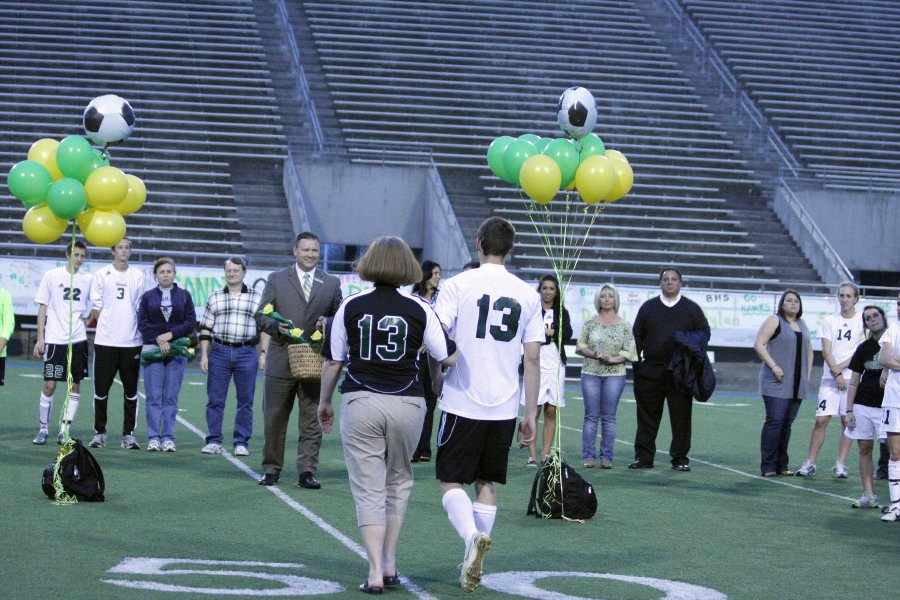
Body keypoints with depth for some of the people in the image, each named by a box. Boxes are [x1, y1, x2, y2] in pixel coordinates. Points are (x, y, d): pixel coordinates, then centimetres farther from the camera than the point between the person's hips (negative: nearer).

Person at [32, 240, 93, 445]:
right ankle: (43, 428, 9)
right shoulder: (52, 276, 1)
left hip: (78, 341, 2)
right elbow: (42, 308, 3)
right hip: (54, 339, -2)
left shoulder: (88, 279, 6)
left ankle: (64, 430, 8)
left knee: (75, 385, 1)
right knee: (49, 384, -4)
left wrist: (89, 318, -2)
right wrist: (40, 338, -1)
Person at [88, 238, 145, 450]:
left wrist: (140, 332, 3)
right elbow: (96, 307, 5)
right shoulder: (102, 275, 4)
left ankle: (128, 434, 8)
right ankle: (99, 433, 10)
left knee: (131, 390, 2)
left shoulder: (137, 276, 7)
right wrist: (105, 325, -2)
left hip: (131, 342, 1)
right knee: (101, 389, 1)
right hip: (105, 341, -1)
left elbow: (141, 307, 10)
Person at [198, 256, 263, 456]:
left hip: (246, 353, -1)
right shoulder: (214, 298, 11)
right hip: (219, 352, 1)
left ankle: (241, 442, 9)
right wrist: (204, 355, 3)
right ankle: (214, 441, 8)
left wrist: (263, 354, 0)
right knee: (215, 399, 1)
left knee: (245, 401, 2)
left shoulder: (257, 298, 8)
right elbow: (206, 329, 11)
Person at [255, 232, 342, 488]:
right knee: (274, 419, 5)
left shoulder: (331, 283, 11)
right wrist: (276, 326, -15)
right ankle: (271, 469, 15)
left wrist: (328, 323, -8)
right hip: (281, 361, -1)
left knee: (312, 421, 1)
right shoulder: (276, 280, 7)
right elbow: (261, 315, 5)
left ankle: (307, 471, 5)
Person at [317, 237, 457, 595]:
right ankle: (389, 565, 21)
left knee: (369, 490, 2)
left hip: (360, 402, -1)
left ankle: (375, 573, -6)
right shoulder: (419, 309, -2)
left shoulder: (351, 306, 0)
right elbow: (449, 357, 0)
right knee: (398, 482, 19)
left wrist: (324, 402, 19)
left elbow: (332, 361, 5)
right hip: (407, 404, 1)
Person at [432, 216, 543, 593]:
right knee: (487, 483, 14)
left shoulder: (458, 285, -4)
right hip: (505, 407, 3)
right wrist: (531, 414, 11)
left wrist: (436, 383, 8)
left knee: (451, 482, 4)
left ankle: (472, 537, -21)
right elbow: (533, 359, 6)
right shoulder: (527, 294, 5)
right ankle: (474, 563, 12)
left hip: (462, 403, -3)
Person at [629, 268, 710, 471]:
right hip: (651, 371, 1)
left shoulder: (692, 308, 10)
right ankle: (643, 457, 8)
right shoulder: (648, 307, 12)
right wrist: (636, 363, 3)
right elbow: (637, 336, 12)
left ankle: (680, 458, 8)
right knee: (647, 415, 2)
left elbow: (704, 332, 10)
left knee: (681, 416, 0)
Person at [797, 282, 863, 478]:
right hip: (830, 379, 1)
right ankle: (810, 463, 0)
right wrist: (837, 375, -10)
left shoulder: (863, 321, 3)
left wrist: (841, 366, -13)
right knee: (821, 420, -5)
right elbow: (826, 351, 1)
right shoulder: (830, 321, 8)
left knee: (847, 421, 0)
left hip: (853, 378, -1)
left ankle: (840, 465, 6)